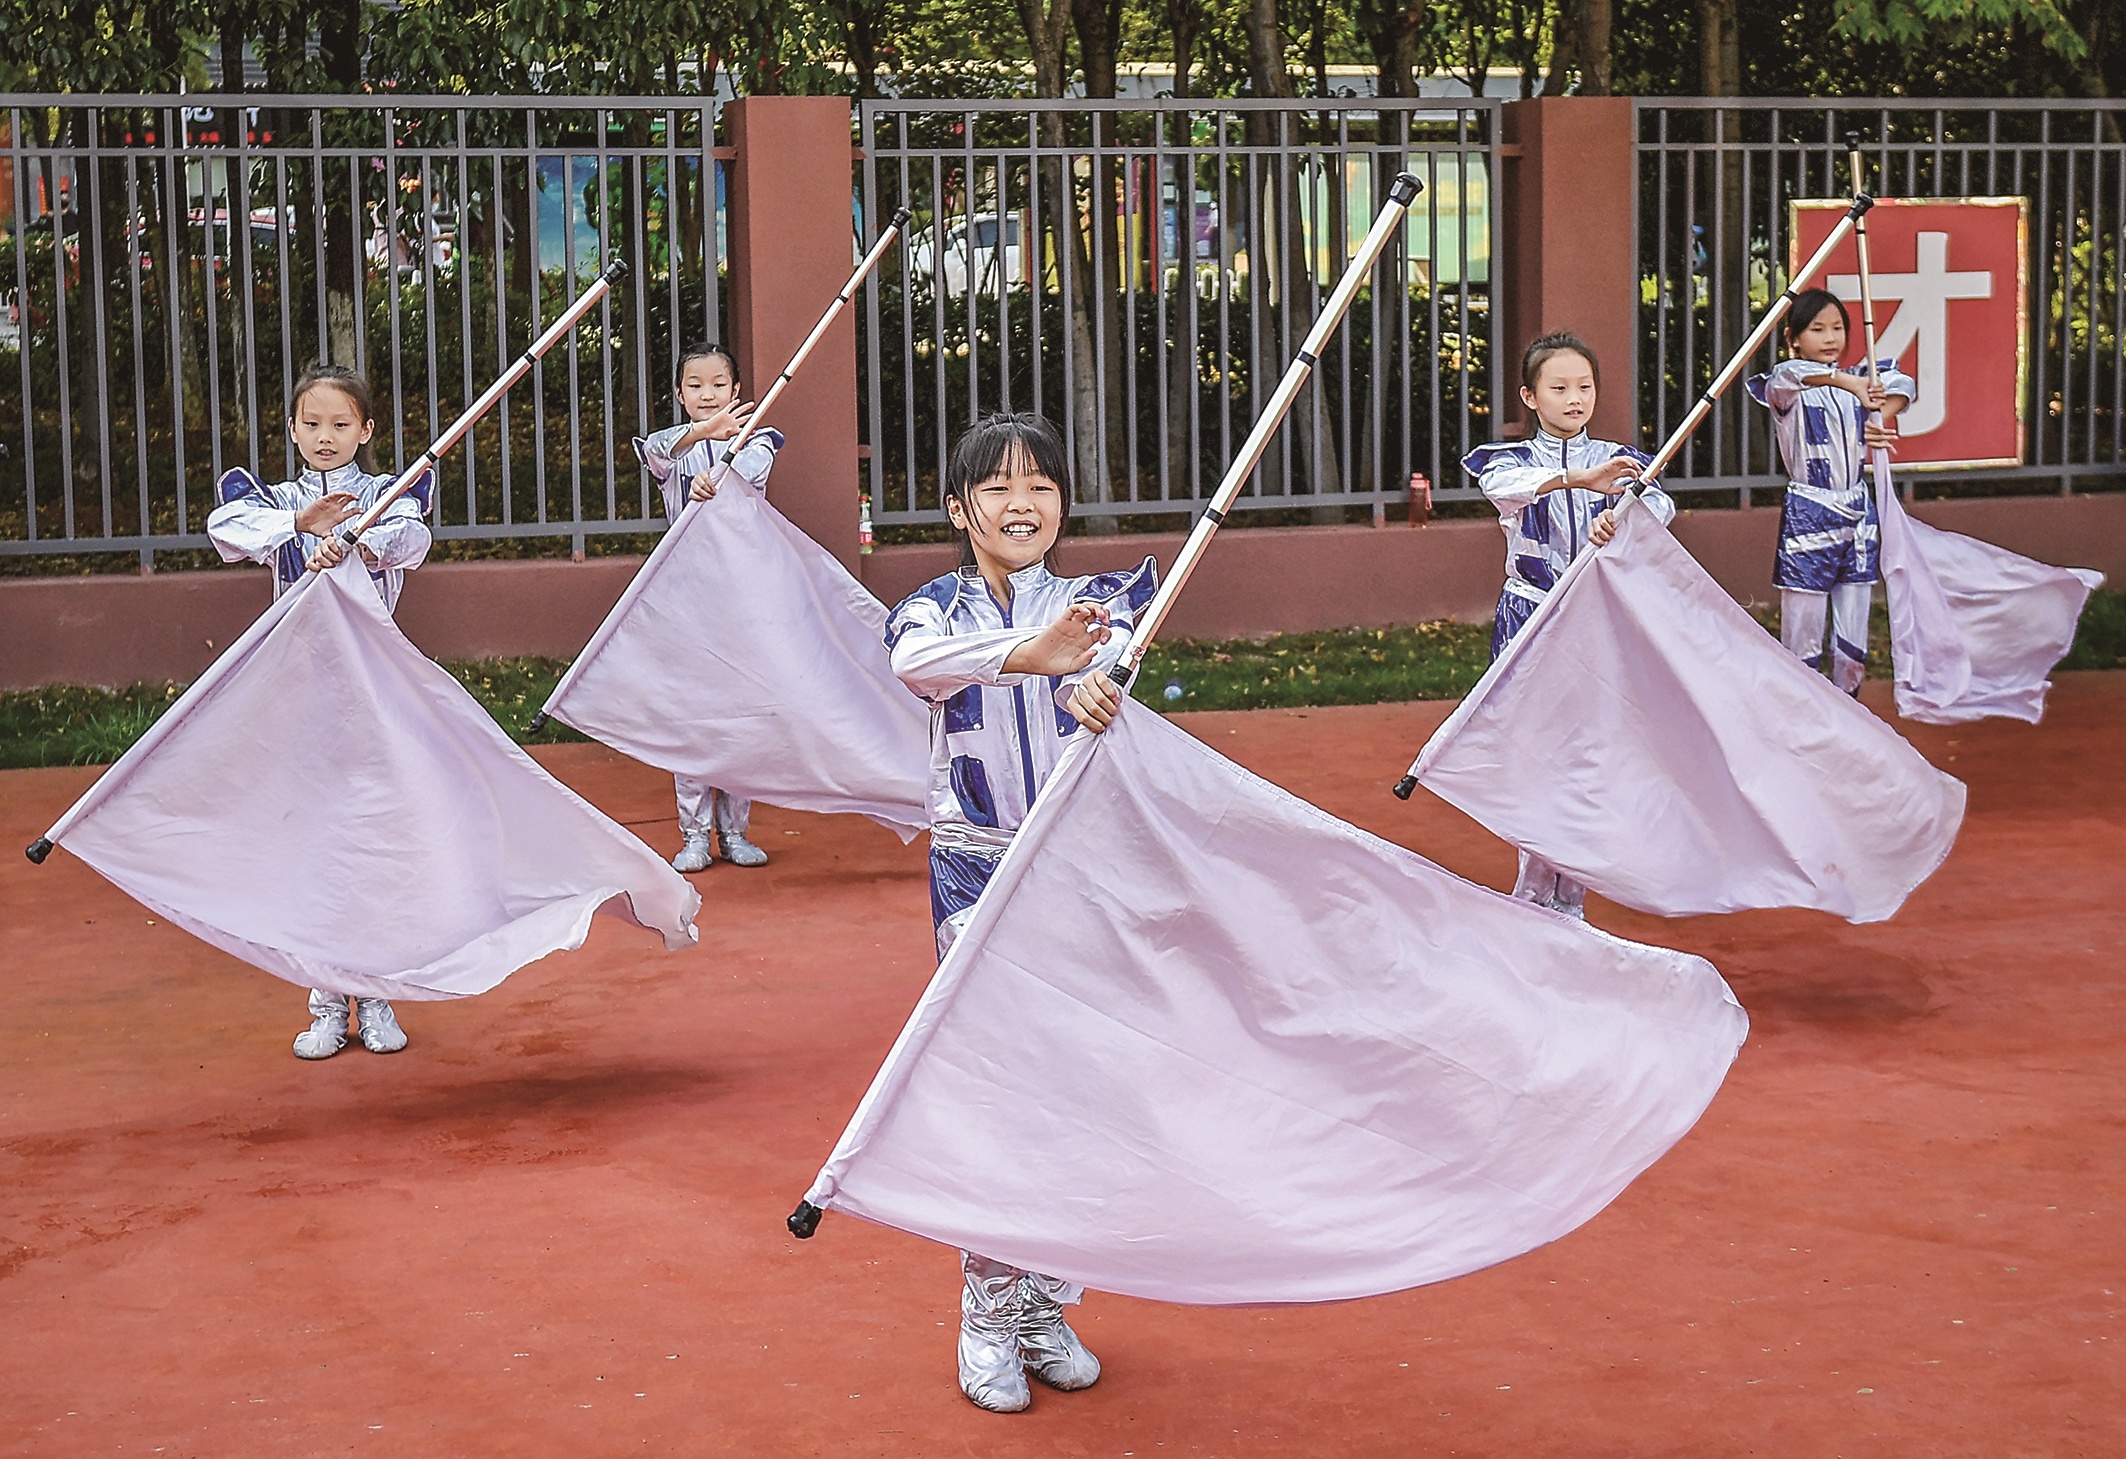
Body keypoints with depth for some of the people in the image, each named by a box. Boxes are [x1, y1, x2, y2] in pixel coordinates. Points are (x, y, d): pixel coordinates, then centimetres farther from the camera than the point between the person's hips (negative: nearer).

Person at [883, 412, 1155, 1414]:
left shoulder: (1095, 602, 4)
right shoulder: (937, 610, 0)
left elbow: (1117, 648, -20)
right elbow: (914, 660, -25)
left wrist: (1092, 682, -46)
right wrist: (1028, 653, -45)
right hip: (975, 869, -2)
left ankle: (1045, 1307, 18)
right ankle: (990, 1319, 4)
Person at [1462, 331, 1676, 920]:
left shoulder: (1616, 460, 9)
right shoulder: (1512, 458, 4)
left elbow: (1658, 502, -12)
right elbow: (1504, 484, -23)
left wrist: (1621, 516, -37)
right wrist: (1576, 479, -42)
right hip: (1529, 623, -1)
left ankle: (1566, 899, 8)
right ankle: (1535, 891, 4)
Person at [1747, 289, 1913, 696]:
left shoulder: (1855, 381, 10)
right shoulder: (1787, 391, -7)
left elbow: (1902, 383, 21)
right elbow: (1786, 374, -30)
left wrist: (1881, 420, 2)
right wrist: (1847, 382, -40)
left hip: (1858, 515, 5)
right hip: (1808, 518, -5)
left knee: (1854, 632, 8)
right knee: (1802, 634, -4)